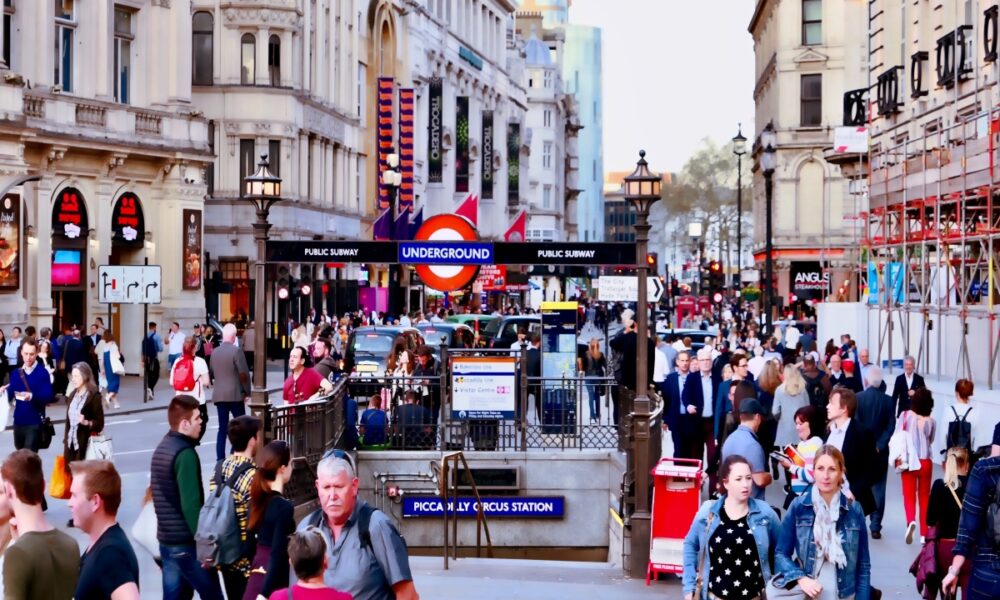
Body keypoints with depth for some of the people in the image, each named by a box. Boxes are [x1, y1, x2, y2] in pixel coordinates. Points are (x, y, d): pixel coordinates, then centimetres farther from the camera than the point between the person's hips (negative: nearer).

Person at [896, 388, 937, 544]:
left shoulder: (905, 415, -9)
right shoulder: (931, 421, -5)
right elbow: (931, 440, 9)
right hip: (925, 461, 1)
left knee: (909, 495, 7)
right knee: (924, 497, 13)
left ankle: (911, 521, -22)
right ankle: (924, 533, 14)